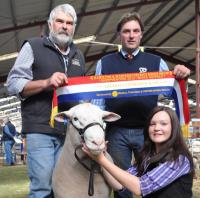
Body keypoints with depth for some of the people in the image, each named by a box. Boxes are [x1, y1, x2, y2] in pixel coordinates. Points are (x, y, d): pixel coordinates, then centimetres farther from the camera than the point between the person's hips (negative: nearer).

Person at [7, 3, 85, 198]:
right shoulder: (33, 47, 3)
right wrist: (46, 83, -19)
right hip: (41, 130, -5)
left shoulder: (78, 56, 20)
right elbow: (13, 84, -5)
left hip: (71, 131, 5)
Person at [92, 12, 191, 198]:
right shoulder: (104, 63, 7)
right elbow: (97, 98, 5)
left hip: (147, 131, 0)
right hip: (116, 132, 0)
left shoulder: (156, 62, 6)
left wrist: (181, 76, -17)